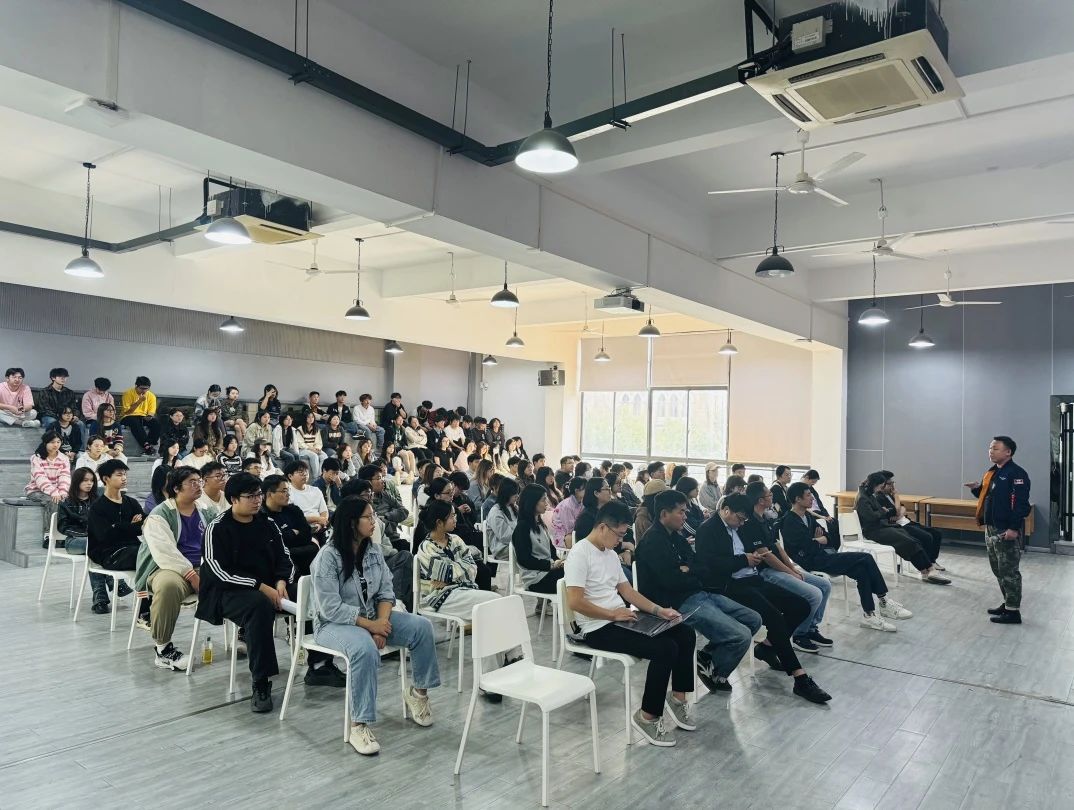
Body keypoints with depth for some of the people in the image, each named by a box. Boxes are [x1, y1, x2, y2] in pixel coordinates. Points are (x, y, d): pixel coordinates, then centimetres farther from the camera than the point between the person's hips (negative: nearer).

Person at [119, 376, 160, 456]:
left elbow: (151, 412, 5)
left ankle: (151, 446, -31)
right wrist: (139, 401, -22)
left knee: (156, 423, -28)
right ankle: (146, 446, -45)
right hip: (129, 417, -3)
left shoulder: (151, 396, 3)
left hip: (144, 417, 4)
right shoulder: (128, 393, -7)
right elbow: (126, 412, -13)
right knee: (135, 423, -38)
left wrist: (150, 416, -20)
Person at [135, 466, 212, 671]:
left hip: (200, 568, 5)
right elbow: (164, 552, -16)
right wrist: (190, 575, -22)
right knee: (169, 585, -40)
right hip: (167, 568, -5)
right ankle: (162, 646, -20)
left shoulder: (204, 512, 14)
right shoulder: (160, 514, -4)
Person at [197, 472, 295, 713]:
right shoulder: (217, 529, -5)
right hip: (228, 591, -5)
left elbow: (284, 557, 11)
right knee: (259, 604, -38)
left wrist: (281, 582, -11)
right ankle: (261, 684, -32)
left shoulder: (268, 525, 11)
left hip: (269, 587, 5)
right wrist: (260, 586, -22)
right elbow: (220, 571, -14)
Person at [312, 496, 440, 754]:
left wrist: (382, 621, -18)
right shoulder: (327, 557, -18)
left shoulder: (373, 550, 1)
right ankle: (359, 726, -26)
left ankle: (418, 692, 5)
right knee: (365, 648, -38)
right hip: (334, 624, -6)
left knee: (422, 627, -13)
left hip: (372, 617, 6)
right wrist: (369, 625, -24)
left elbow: (386, 591, 1)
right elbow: (331, 608, -22)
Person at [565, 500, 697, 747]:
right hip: (599, 629, -9)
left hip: (621, 618, 9)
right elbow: (575, 602, -22)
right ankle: (647, 717, -7)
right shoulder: (579, 554, -15)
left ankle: (678, 697, 14)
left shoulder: (611, 554, 13)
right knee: (666, 649, -23)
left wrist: (658, 610, 5)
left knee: (685, 633, 0)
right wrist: (612, 614, -19)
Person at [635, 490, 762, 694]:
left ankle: (707, 656, 16)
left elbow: (701, 565, 14)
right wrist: (695, 577, -2)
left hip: (700, 594, 10)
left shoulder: (675, 537, 16)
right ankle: (714, 672, 8)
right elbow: (673, 582, -22)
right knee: (742, 636, -19)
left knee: (753, 620, 9)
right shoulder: (653, 542, -15)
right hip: (680, 603, -10)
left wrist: (688, 571, -10)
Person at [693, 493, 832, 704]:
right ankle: (800, 678, -21)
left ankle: (767, 646, 12)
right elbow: (711, 565, -19)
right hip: (729, 586, -10)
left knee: (801, 606, -1)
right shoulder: (707, 530, -8)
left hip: (752, 580, 10)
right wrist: (744, 560, -12)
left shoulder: (734, 527, 18)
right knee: (774, 616, -27)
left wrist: (755, 556, 6)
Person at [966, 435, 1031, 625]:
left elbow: (1021, 503, -20)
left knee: (1008, 571, -3)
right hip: (991, 529, 10)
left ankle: (1013, 611, 4)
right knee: (998, 570, 17)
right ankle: (1007, 603, 28)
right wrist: (977, 488, 3)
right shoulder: (990, 472, 14)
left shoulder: (1016, 474, -15)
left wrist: (1014, 528, -25)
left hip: (1007, 531, -10)